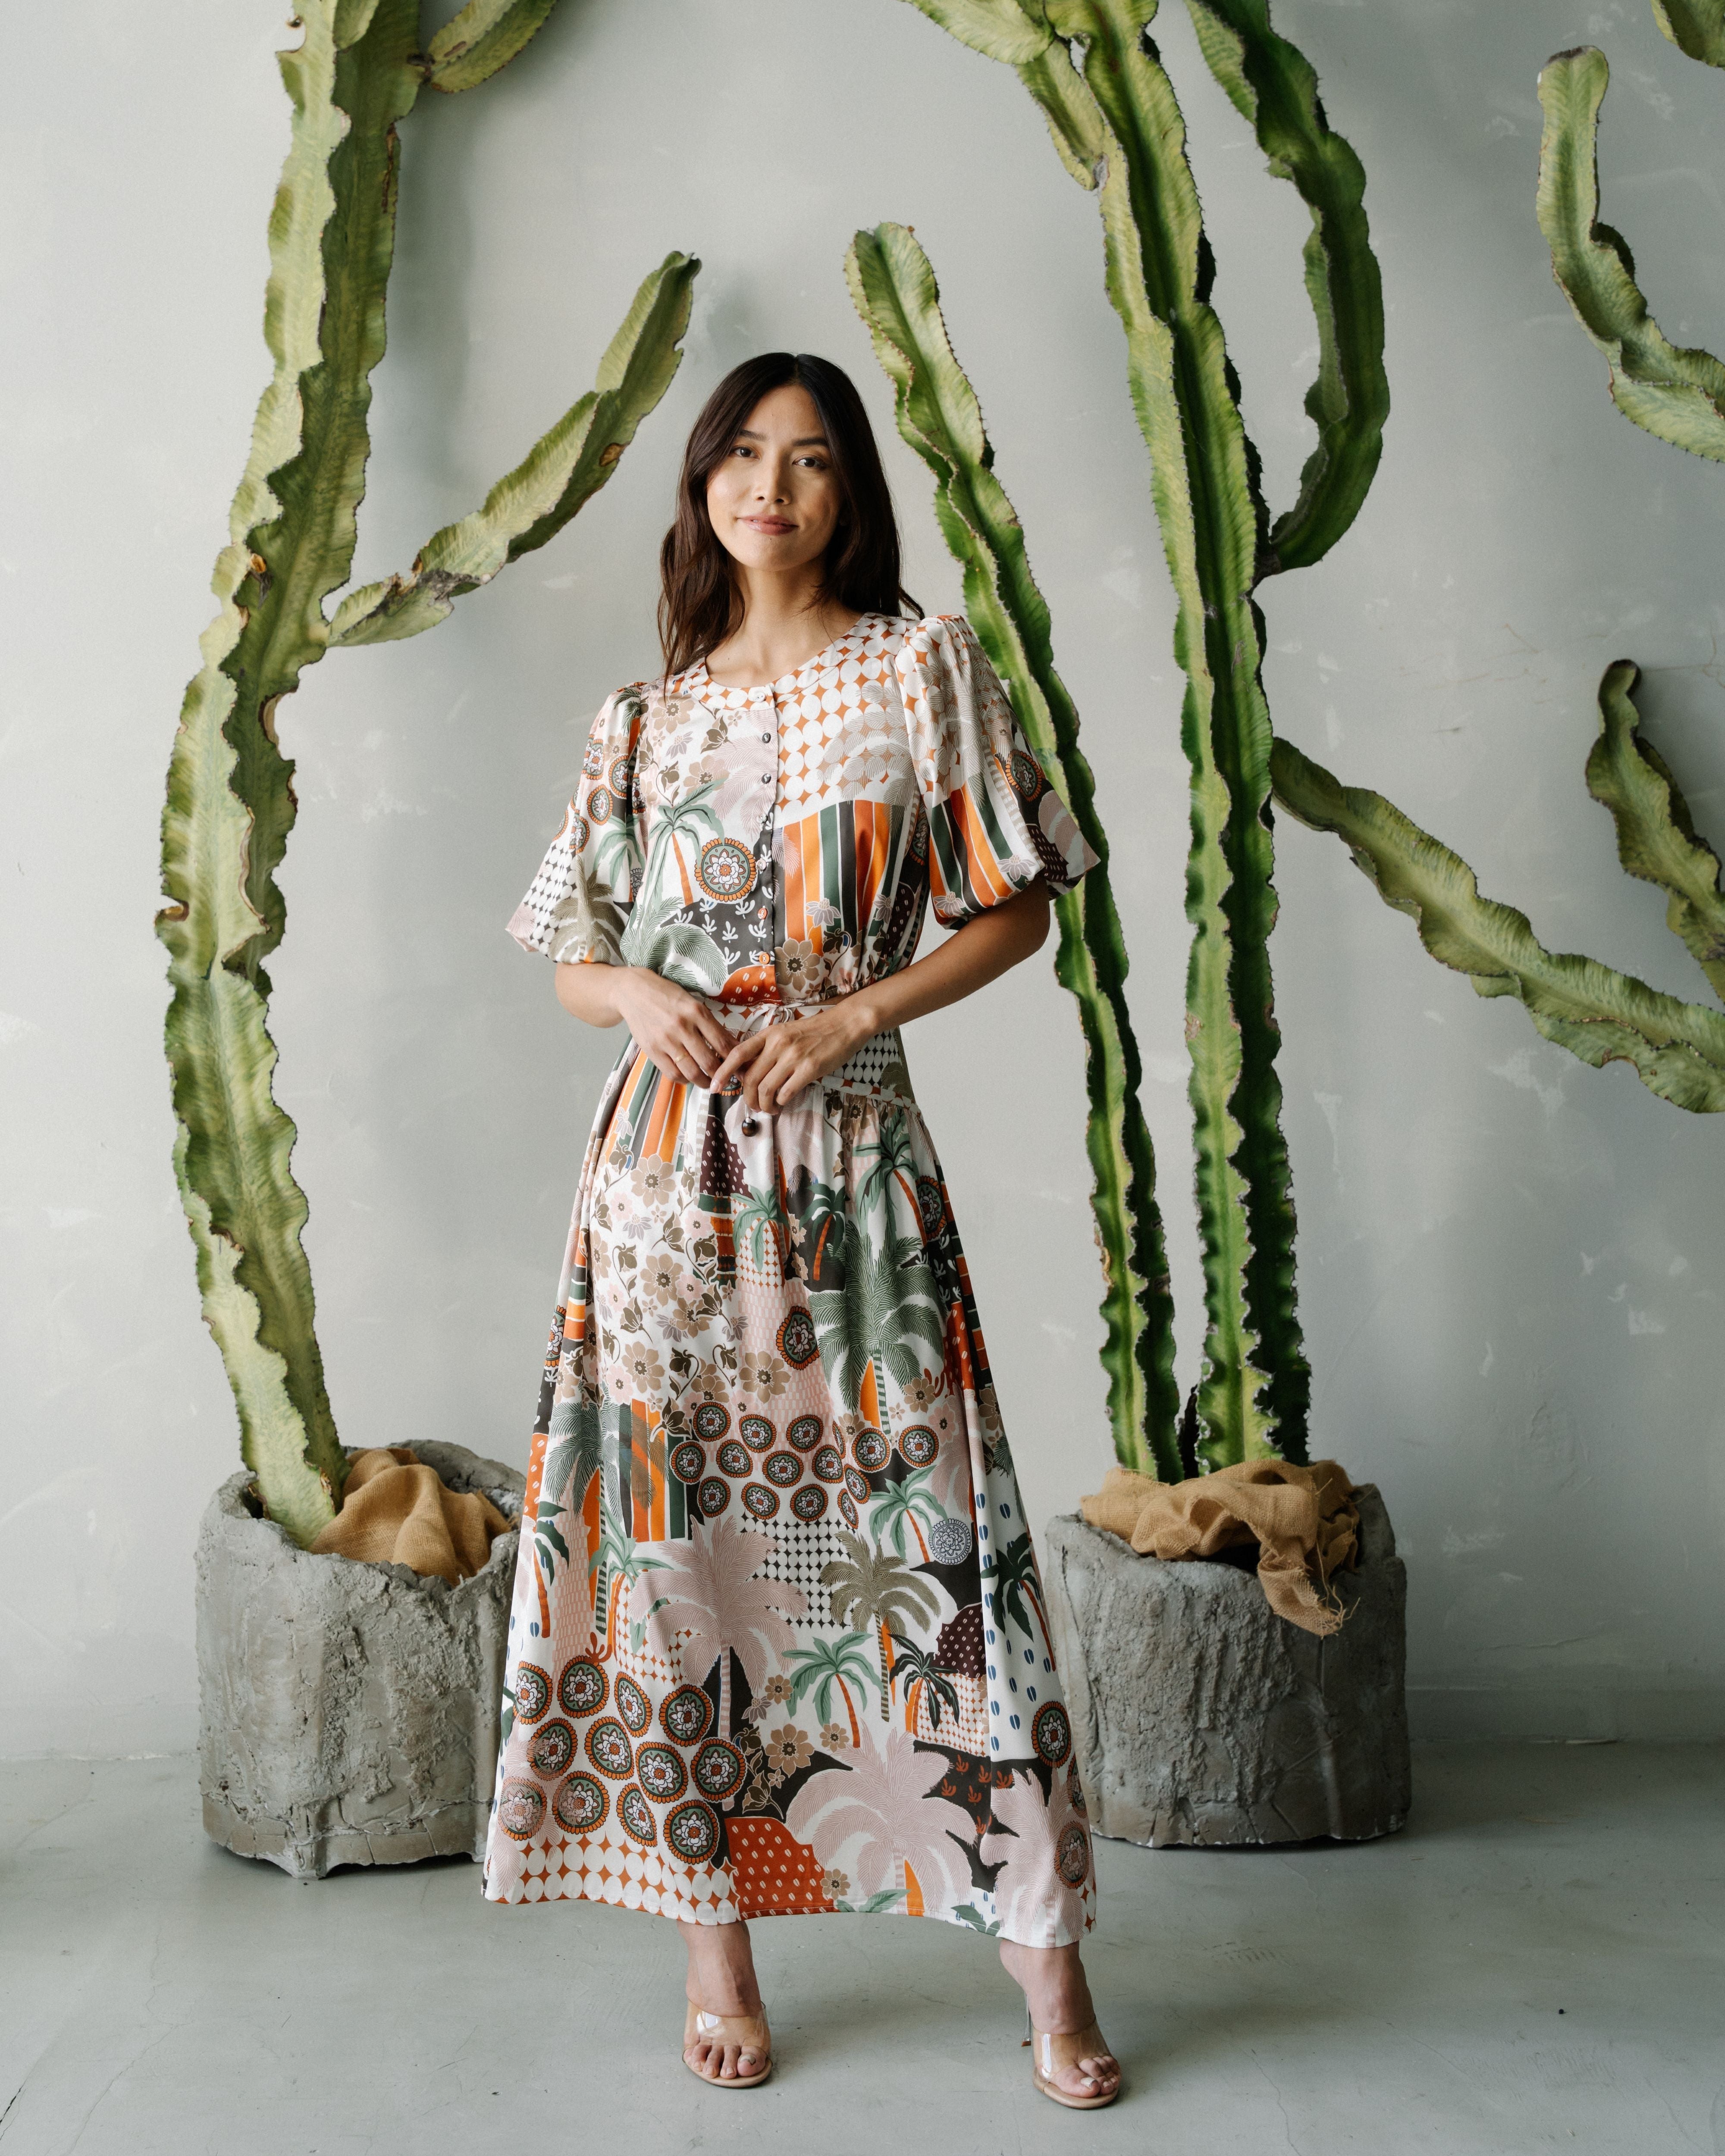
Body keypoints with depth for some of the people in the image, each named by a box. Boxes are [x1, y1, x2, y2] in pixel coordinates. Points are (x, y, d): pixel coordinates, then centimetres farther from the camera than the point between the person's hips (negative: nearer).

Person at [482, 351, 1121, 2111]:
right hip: (664, 1160, 3)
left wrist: (853, 1011, -10)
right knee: (678, 1535, 3)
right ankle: (715, 1937, 17)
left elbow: (1016, 910, 3)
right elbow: (568, 962, 16)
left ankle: (1043, 1940, 11)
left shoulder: (920, 667, 5)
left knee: (922, 1533, -2)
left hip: (847, 1158, -2)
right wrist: (638, 994, -7)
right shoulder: (644, 718, 13)